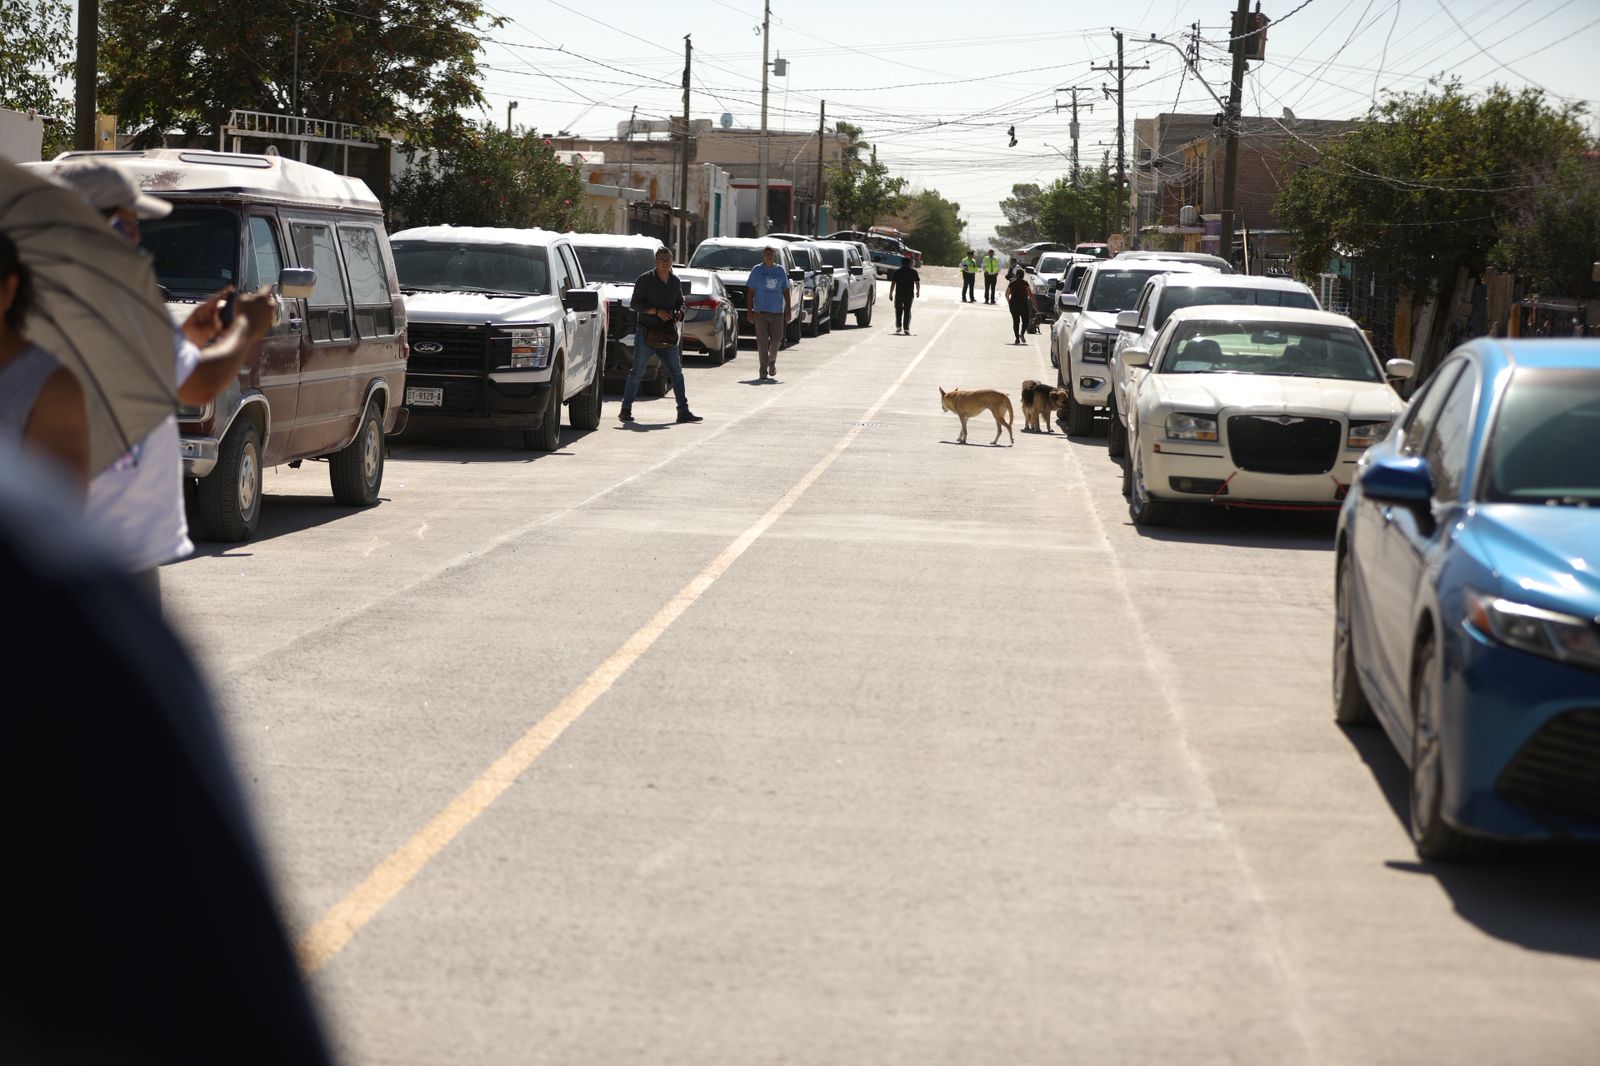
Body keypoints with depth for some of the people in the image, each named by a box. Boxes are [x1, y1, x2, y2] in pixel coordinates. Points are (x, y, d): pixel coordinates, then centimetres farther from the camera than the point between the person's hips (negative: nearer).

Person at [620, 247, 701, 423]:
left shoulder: (675, 281, 12)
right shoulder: (645, 279, -4)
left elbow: (680, 302, 23)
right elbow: (635, 304, -8)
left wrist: (679, 312, -1)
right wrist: (656, 311, -18)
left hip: (668, 335, 5)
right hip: (647, 334, -5)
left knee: (676, 373, 4)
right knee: (637, 372, -2)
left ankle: (684, 411, 7)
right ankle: (625, 410, 4)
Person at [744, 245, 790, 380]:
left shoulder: (780, 270, 9)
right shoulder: (757, 271, 1)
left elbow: (785, 291, 12)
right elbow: (750, 291, 1)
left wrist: (788, 310, 6)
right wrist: (750, 311, -6)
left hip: (777, 312, 2)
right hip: (760, 311, -2)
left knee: (776, 339, 0)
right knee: (762, 341, -4)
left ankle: (772, 361, 29)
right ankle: (764, 371, -1)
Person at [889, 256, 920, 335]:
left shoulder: (897, 272, 2)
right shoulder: (913, 272, 1)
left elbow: (893, 283, -2)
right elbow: (917, 282, 4)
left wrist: (890, 293, 3)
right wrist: (918, 291, 20)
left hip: (899, 294, 0)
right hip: (909, 295, 0)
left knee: (898, 310, 13)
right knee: (907, 311, 4)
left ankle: (898, 326, 5)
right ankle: (906, 328, 0)